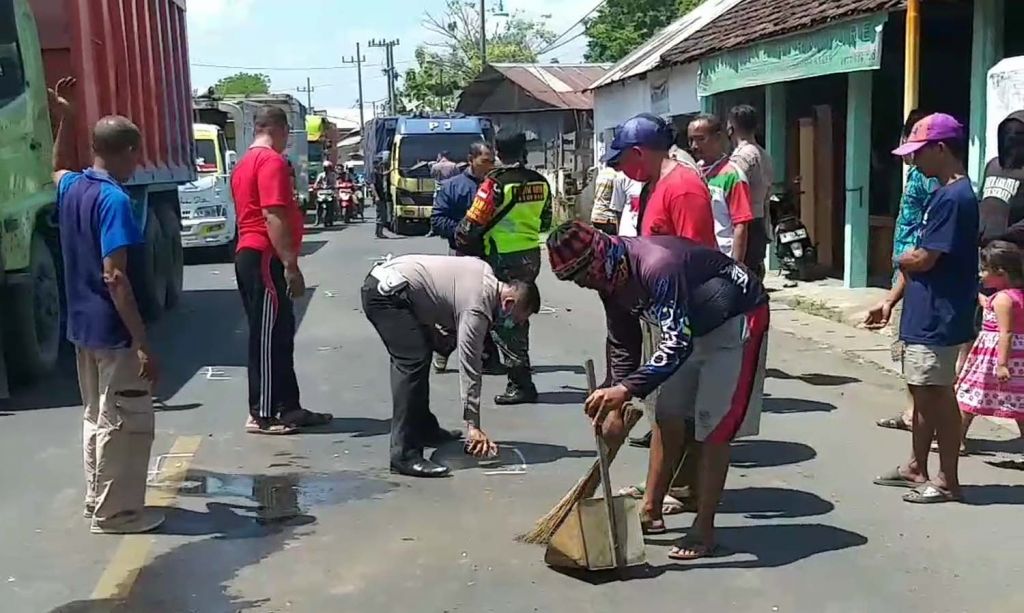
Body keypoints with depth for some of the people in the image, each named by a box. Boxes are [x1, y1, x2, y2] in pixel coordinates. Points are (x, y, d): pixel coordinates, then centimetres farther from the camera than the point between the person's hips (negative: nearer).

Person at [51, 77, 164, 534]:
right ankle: (115, 513, 8)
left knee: (96, 417, 19)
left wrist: (64, 118, 27)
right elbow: (114, 277, -25)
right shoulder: (114, 200, -19)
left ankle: (98, 501, 28)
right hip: (114, 331, -9)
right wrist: (144, 343, -23)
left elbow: (58, 168, 35)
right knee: (125, 423, 0)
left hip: (82, 327, 9)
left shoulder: (70, 189, 6)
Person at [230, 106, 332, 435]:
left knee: (279, 334, 12)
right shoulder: (271, 161, -12)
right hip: (266, 257, -10)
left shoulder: (245, 163, 20)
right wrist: (291, 265, -22)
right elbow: (274, 216, -21)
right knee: (268, 336, -5)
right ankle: (262, 415, 0)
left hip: (250, 255, 10)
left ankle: (288, 407, 17)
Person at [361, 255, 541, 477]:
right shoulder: (477, 309, -16)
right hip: (388, 293, -11)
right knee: (413, 363, -19)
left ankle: (424, 429, 30)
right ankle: (405, 455, -21)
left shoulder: (486, 272, 10)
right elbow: (469, 367, -16)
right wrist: (473, 425, -12)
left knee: (421, 353, 19)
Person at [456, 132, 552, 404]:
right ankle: (520, 377, 28)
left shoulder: (496, 183, -16)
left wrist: (461, 241, 6)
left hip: (503, 258, -6)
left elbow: (473, 222, -13)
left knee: (504, 321, 1)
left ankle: (521, 384, 1)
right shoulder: (540, 182, 2)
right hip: (531, 256, 7)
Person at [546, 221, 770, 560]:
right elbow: (625, 347, 5)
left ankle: (703, 532, -1)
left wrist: (625, 390, -47)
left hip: (738, 320, -9)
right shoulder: (612, 279, -7)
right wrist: (616, 408, 3)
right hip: (695, 326, 9)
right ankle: (651, 512, 21)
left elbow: (677, 345, -41)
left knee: (713, 427, -10)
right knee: (667, 415, 10)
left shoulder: (656, 267, -36)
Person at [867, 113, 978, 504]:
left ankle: (948, 480, 11)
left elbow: (923, 260, -22)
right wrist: (890, 300, 14)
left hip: (938, 320, -10)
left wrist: (901, 259, 0)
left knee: (937, 396, 0)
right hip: (923, 316, 10)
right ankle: (917, 468, 29)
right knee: (922, 393, 17)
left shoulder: (954, 197, -18)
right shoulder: (944, 194, 13)